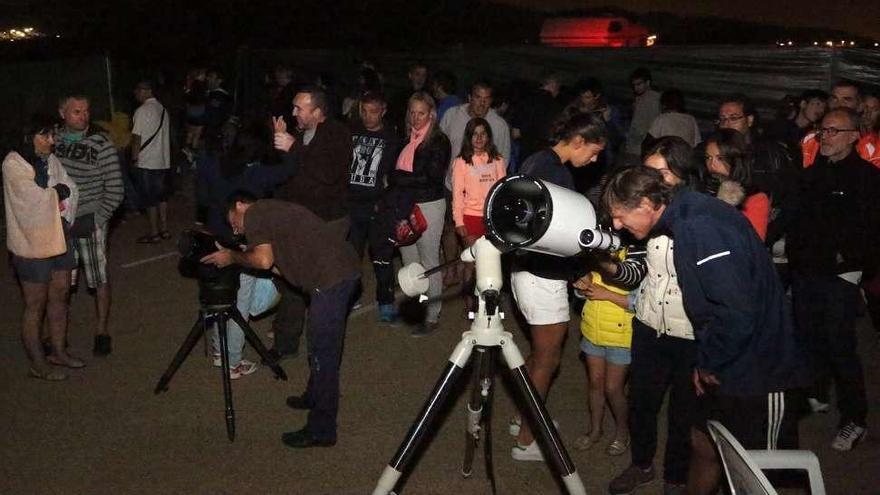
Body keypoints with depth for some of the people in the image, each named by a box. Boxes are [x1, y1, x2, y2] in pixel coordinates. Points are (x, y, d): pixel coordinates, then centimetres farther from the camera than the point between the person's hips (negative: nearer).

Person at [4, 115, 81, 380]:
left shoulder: (50, 160, 6)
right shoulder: (13, 164, -15)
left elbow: (70, 190, 1)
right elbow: (36, 199, -21)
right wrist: (58, 191, -6)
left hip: (59, 238, 7)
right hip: (31, 244, -7)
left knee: (59, 296, 16)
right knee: (35, 305, 4)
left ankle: (59, 351, 31)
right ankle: (38, 364, 15)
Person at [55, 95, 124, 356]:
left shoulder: (101, 144, -10)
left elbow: (115, 190, -8)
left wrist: (96, 219, -11)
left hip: (89, 222, -3)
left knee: (99, 279, 6)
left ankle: (102, 331, 20)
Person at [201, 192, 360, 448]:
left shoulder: (253, 214, 2)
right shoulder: (274, 210, 28)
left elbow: (264, 260, -11)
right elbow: (278, 265, 26)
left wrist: (232, 257, 6)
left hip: (330, 277, -10)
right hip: (345, 267, 10)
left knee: (322, 353, -2)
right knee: (322, 346, 25)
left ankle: (320, 431, 5)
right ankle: (315, 397, 43)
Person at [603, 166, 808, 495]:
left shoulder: (700, 228, -25)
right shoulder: (683, 219, 6)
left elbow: (738, 311, -30)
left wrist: (710, 362, -14)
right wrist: (705, 361, 11)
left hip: (757, 372, -9)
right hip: (726, 367, 9)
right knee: (703, 444, 19)